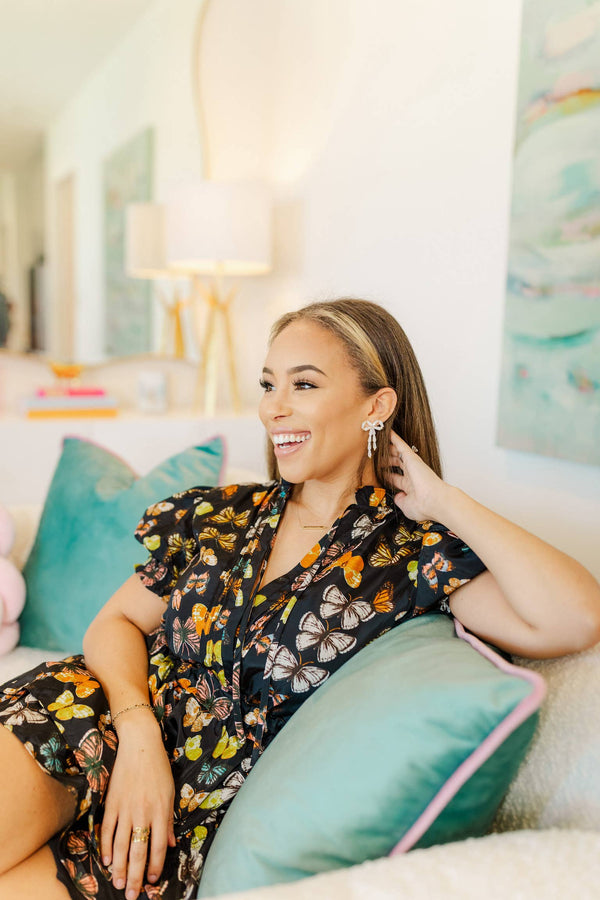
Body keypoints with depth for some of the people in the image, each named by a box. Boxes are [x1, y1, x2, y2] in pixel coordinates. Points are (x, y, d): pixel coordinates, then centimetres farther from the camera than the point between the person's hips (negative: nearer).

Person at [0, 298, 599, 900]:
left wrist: (444, 502, -12)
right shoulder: (221, 513, 8)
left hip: (207, 810, -3)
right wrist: (137, 730, -11)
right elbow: (118, 621, 8)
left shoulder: (415, 555, -6)